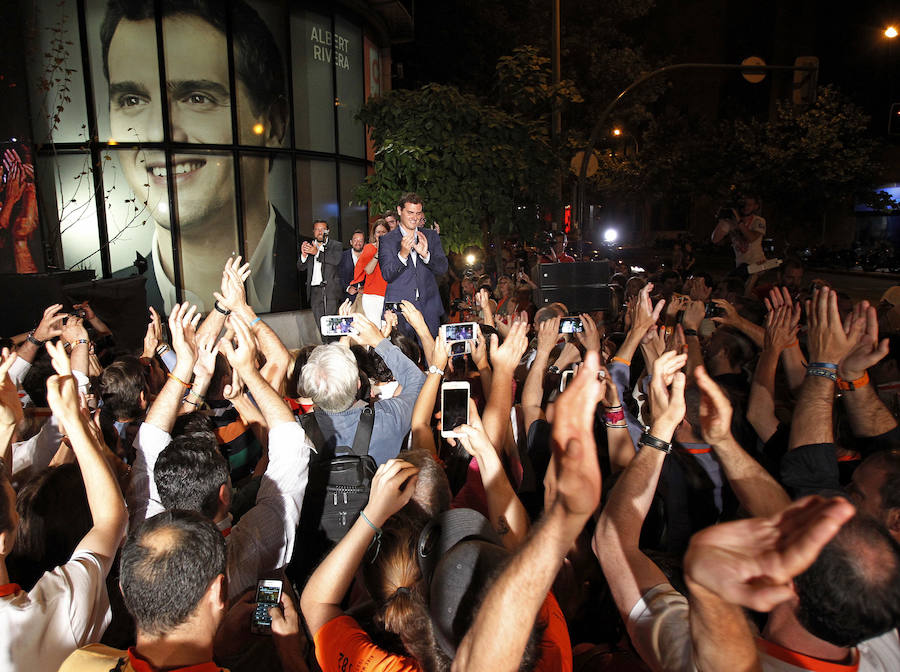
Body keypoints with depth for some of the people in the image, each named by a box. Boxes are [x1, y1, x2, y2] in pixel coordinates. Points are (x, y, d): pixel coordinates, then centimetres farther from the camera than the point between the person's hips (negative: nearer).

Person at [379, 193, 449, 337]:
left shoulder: (431, 236, 11)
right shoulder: (387, 240, 3)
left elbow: (443, 269, 3)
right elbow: (387, 275, -6)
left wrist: (425, 254, -16)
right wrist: (402, 254, -22)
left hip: (429, 309, 2)